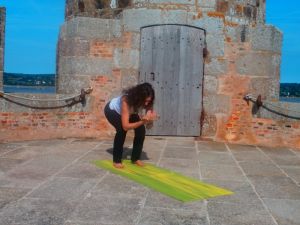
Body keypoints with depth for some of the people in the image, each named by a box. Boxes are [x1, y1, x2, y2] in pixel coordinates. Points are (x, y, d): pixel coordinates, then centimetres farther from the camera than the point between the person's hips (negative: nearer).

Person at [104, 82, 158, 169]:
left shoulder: (146, 101, -28)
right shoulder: (126, 100, -44)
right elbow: (125, 126, -45)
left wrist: (150, 118, -43)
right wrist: (143, 121, -53)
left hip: (130, 112, 5)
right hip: (111, 110, -5)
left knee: (141, 129, -14)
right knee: (122, 129, -30)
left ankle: (135, 158, 2)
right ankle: (116, 160, -13)